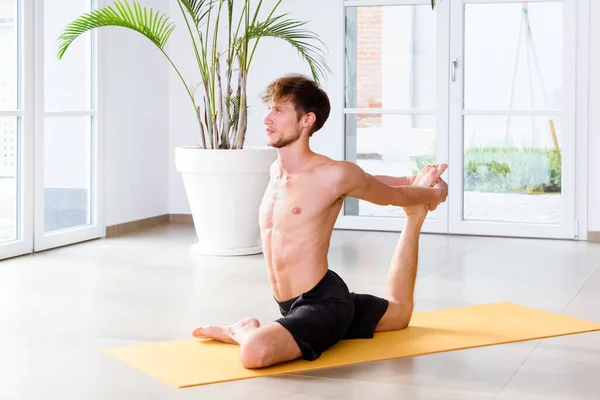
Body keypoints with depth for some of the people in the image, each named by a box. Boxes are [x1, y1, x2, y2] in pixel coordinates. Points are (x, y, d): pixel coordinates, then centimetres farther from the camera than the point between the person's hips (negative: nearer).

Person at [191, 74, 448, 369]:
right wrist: (410, 182, 28)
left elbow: (395, 195, 2)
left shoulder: (335, 174, -19)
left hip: (325, 302, -8)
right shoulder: (276, 171, 6)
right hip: (293, 305, 8)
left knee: (255, 352, -33)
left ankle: (243, 331, -5)